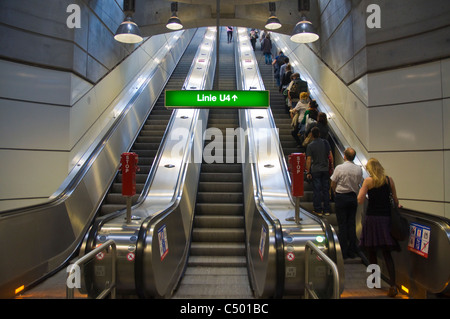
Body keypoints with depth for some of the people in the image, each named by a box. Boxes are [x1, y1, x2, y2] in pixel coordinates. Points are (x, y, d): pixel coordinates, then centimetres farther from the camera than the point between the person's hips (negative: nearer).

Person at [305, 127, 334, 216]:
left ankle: (318, 210, 8)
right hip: (325, 169, 3)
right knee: (326, 189, 10)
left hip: (315, 170, -3)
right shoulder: (326, 142, 1)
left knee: (317, 190, 3)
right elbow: (331, 156, 3)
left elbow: (308, 160, -9)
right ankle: (326, 210, 16)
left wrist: (308, 172, -4)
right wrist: (332, 167, 12)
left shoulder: (310, 146, -8)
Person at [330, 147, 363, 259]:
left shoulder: (339, 168, -14)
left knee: (342, 225, 3)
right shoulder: (358, 169, -3)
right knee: (352, 224, 11)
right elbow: (359, 184, 4)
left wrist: (335, 192, 11)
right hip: (353, 197, 4)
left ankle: (343, 252, 8)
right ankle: (352, 251, 19)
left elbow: (333, 185, -8)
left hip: (341, 197, -4)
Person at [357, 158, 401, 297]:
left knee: (372, 252, 14)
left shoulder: (368, 181, -6)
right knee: (387, 253, 5)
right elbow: (395, 199, 12)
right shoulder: (389, 180, 4)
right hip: (386, 218, 3)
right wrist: (397, 205, 34)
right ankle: (393, 285, -6)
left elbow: (360, 201, -9)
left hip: (372, 217, -3)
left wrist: (361, 189, 8)